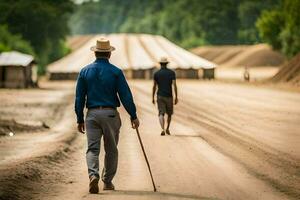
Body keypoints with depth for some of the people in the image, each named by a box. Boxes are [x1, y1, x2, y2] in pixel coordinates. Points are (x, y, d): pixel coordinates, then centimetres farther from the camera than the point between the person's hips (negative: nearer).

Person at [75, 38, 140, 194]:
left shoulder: (85, 71, 4)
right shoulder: (116, 72, -3)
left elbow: (79, 98, 5)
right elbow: (126, 96, -5)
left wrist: (80, 119, 11)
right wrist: (133, 116, 3)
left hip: (92, 114, 1)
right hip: (110, 114, -1)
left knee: (92, 148, 0)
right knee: (111, 150, 12)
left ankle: (93, 175, -25)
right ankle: (107, 182, 18)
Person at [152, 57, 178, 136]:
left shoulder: (156, 73, 0)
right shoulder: (172, 72, -2)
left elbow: (154, 86, 1)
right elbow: (174, 85, -8)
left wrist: (153, 98, 10)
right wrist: (176, 97, -4)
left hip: (160, 96, 0)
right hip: (169, 96, 0)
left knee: (161, 114, -4)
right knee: (169, 114, 19)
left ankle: (163, 129, -23)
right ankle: (167, 129, 29)